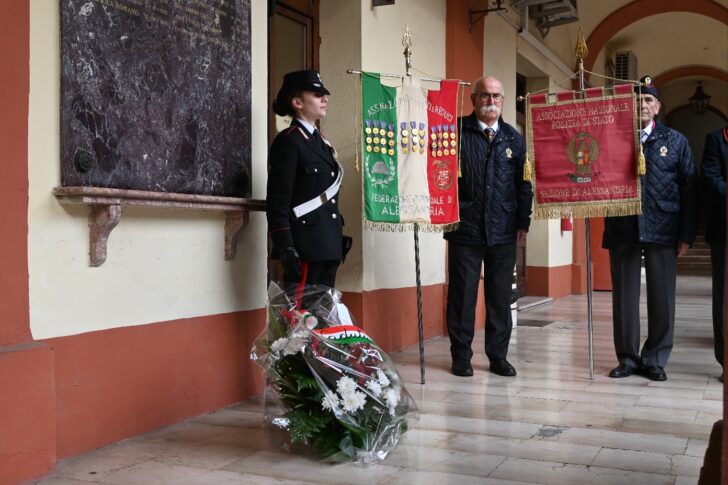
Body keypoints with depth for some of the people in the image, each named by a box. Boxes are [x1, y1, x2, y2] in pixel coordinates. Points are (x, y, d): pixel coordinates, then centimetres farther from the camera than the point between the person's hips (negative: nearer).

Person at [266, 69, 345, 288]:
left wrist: (337, 241, 18)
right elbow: (277, 202, -14)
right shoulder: (288, 141, -8)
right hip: (305, 247, -9)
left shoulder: (320, 141, 18)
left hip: (328, 246, 9)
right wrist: (286, 249, -20)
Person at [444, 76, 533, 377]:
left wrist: (523, 222, 6)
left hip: (503, 231, 3)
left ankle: (498, 356, 20)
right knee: (462, 295, 4)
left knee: (501, 296, 9)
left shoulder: (513, 138, 11)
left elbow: (523, 182, 11)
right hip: (465, 228, -3)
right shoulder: (456, 131, 0)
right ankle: (461, 357, 15)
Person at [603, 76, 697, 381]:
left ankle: (655, 360, 16)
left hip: (662, 230, 0)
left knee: (662, 298, 4)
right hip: (622, 229, 0)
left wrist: (686, 234, -2)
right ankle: (628, 358, 17)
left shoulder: (675, 141, 7)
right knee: (624, 297, 6)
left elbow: (688, 190, 4)